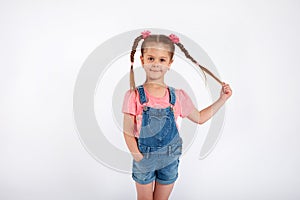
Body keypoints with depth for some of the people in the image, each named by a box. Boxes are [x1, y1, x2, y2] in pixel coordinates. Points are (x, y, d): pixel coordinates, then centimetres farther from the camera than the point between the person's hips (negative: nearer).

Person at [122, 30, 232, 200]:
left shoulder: (178, 96, -7)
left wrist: (222, 99, 3)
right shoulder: (134, 96, -15)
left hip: (170, 159, 2)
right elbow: (128, 133, -12)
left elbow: (199, 118, 7)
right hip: (144, 158, -2)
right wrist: (139, 158, -18)